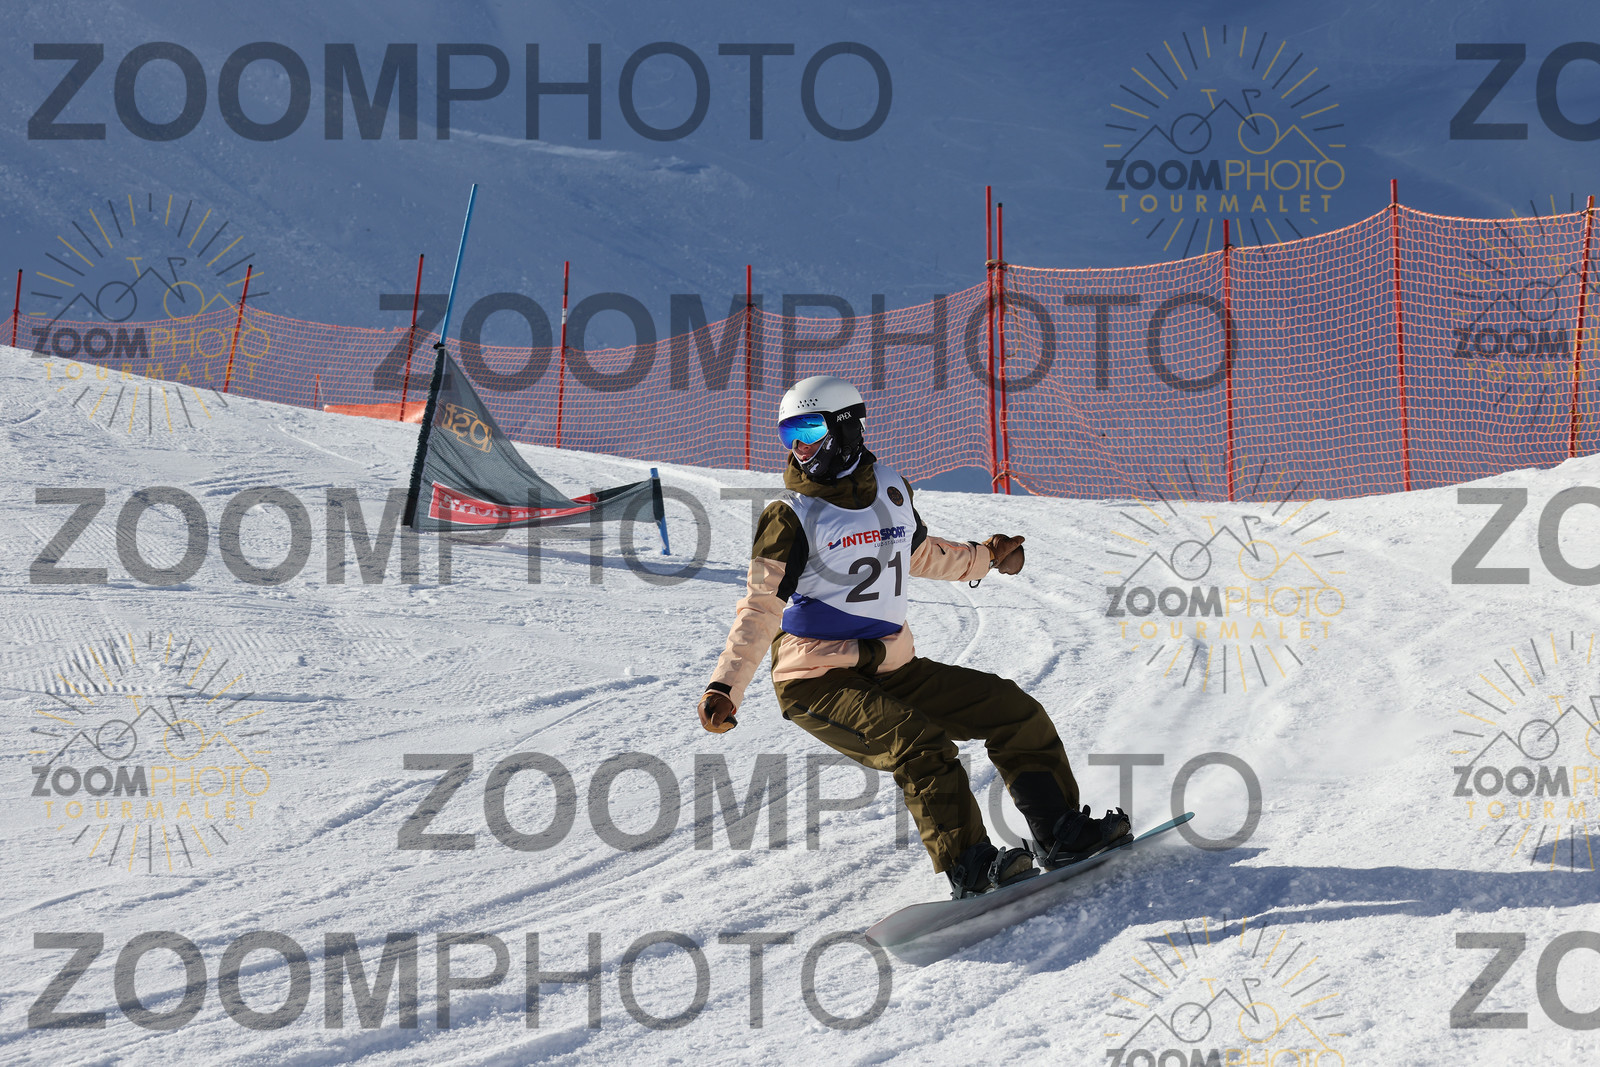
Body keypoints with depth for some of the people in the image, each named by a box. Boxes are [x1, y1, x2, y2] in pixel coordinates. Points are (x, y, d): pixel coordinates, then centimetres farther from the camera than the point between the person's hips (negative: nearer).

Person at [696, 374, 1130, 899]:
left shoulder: (889, 489, 7)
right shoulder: (790, 517, -8)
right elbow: (760, 610, -10)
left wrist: (984, 558, 39)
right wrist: (725, 688, -22)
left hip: (892, 669, 6)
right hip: (818, 683, -6)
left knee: (1013, 711, 5)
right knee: (919, 746, -30)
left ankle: (1063, 835, 14)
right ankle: (970, 869, -30)